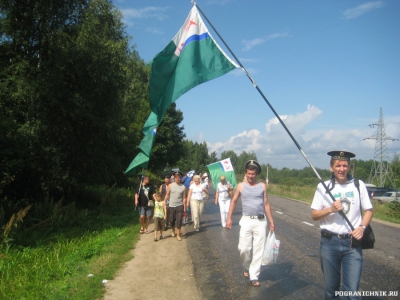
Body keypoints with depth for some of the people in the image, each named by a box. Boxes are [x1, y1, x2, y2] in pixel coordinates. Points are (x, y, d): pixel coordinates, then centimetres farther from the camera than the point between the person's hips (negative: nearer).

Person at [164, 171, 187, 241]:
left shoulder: (183, 187, -1)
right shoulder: (170, 186, -1)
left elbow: (184, 198, 1)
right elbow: (167, 195, 4)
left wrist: (184, 207, 0)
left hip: (179, 206, -1)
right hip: (171, 206, 1)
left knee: (179, 221, -3)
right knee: (172, 221, 12)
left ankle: (178, 235, 7)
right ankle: (172, 231, 38)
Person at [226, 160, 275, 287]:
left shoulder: (262, 186, 4)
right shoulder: (241, 186, 3)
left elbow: (266, 204, 8)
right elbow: (234, 201, 11)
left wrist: (271, 221, 7)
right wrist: (229, 217, 5)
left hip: (261, 221, 1)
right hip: (246, 221, 0)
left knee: (258, 250, 2)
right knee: (244, 248, -2)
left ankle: (254, 276, 14)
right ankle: (247, 267, 27)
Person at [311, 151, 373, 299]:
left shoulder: (358, 185, 3)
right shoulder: (323, 187, 1)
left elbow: (368, 210, 8)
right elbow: (314, 215, 2)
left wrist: (362, 227, -9)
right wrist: (330, 209, -15)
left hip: (353, 243, 0)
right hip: (329, 242, 1)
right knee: (331, 287, 12)